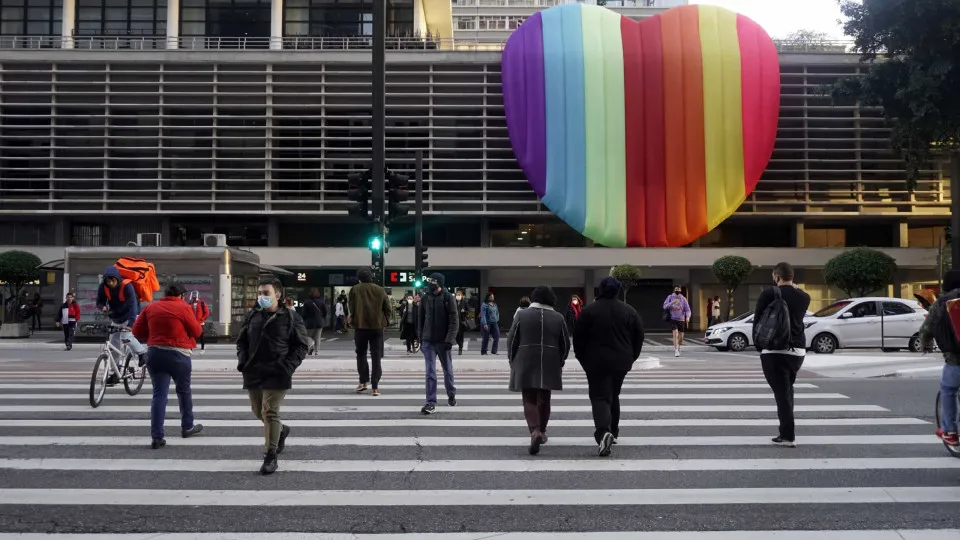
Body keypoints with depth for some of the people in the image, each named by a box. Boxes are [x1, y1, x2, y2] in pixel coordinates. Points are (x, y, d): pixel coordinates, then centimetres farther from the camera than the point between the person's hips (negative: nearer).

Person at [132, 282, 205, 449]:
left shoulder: (150, 308, 7)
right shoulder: (184, 307, -8)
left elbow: (137, 331, 9)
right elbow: (197, 331, -3)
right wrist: (197, 324, 17)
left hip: (154, 353, 4)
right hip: (178, 354, -3)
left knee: (159, 394, 4)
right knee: (184, 390, 16)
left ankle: (156, 436, -4)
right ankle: (187, 427, 29)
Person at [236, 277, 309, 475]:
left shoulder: (290, 317, -5)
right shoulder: (253, 316, 8)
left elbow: (301, 345, -3)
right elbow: (241, 341, 17)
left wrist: (288, 365, -15)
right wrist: (242, 360, -1)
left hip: (276, 375, -6)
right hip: (253, 373, 6)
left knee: (270, 412, -7)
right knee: (258, 411, 17)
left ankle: (270, 456, 3)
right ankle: (281, 431, 45)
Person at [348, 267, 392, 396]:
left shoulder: (355, 289, -4)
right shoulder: (380, 290, 2)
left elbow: (350, 307, -5)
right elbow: (388, 308, 1)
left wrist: (352, 321, 8)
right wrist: (384, 321, 11)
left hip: (360, 326, -1)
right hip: (377, 327, 1)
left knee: (361, 354, 16)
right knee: (376, 357, 4)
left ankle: (363, 382, 11)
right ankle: (375, 387, 0)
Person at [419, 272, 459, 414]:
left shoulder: (448, 298, -8)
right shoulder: (425, 299, 3)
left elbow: (454, 321, -10)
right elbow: (421, 320, 10)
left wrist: (449, 339, -18)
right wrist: (421, 340, 8)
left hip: (443, 342, -2)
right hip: (428, 342, 2)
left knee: (448, 371, 14)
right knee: (430, 373, -2)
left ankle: (451, 395, 35)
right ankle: (431, 403, 1)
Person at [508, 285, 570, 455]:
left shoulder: (522, 315, -2)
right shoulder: (558, 318, 2)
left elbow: (511, 341, -1)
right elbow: (566, 344, 7)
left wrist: (512, 362, 12)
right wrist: (559, 362, 21)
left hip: (525, 365, -2)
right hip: (549, 366, 2)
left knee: (529, 400, 1)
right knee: (544, 399, 16)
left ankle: (535, 431, -18)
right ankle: (542, 431, 28)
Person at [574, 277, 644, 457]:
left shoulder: (589, 311, -6)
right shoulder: (629, 311, 3)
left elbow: (578, 339, -3)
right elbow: (639, 337, 7)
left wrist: (583, 360, 9)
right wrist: (631, 358, 17)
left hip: (596, 362, -3)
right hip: (621, 362, 3)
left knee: (599, 397, -4)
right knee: (613, 396, 21)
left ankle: (603, 432, -26)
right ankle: (613, 432, 29)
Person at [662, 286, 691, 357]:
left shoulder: (683, 299, 1)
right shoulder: (670, 297, -1)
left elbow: (687, 309, -4)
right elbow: (665, 306, -9)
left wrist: (688, 317, -23)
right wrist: (672, 302, -24)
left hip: (681, 320, 2)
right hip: (673, 319, -2)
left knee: (681, 336, 9)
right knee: (675, 334, -18)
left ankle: (678, 347, 37)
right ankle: (676, 351, -17)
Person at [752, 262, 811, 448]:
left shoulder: (769, 294, -7)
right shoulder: (804, 297, 8)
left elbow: (757, 320, -5)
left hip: (774, 350, -5)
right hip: (798, 350, 6)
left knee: (781, 392, -5)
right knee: (787, 389, 20)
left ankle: (788, 436, -8)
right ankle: (786, 431, 23)